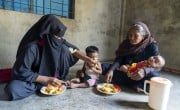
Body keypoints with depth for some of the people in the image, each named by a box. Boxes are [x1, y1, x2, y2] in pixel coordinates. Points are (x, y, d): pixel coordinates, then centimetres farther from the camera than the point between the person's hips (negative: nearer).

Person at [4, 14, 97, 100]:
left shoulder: (59, 42, -15)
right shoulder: (32, 47, -30)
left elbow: (73, 50, -9)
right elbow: (20, 72, -26)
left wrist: (88, 59, -22)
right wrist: (47, 80, -29)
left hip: (53, 77, 4)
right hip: (34, 79, -4)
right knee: (12, 89, -33)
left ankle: (59, 81, -6)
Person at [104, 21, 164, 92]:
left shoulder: (152, 46, -10)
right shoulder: (126, 43, 0)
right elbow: (118, 59, -9)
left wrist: (144, 71, -42)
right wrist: (111, 70, -29)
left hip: (141, 76, -2)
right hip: (125, 73, 3)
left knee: (154, 77, -36)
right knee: (104, 66, -17)